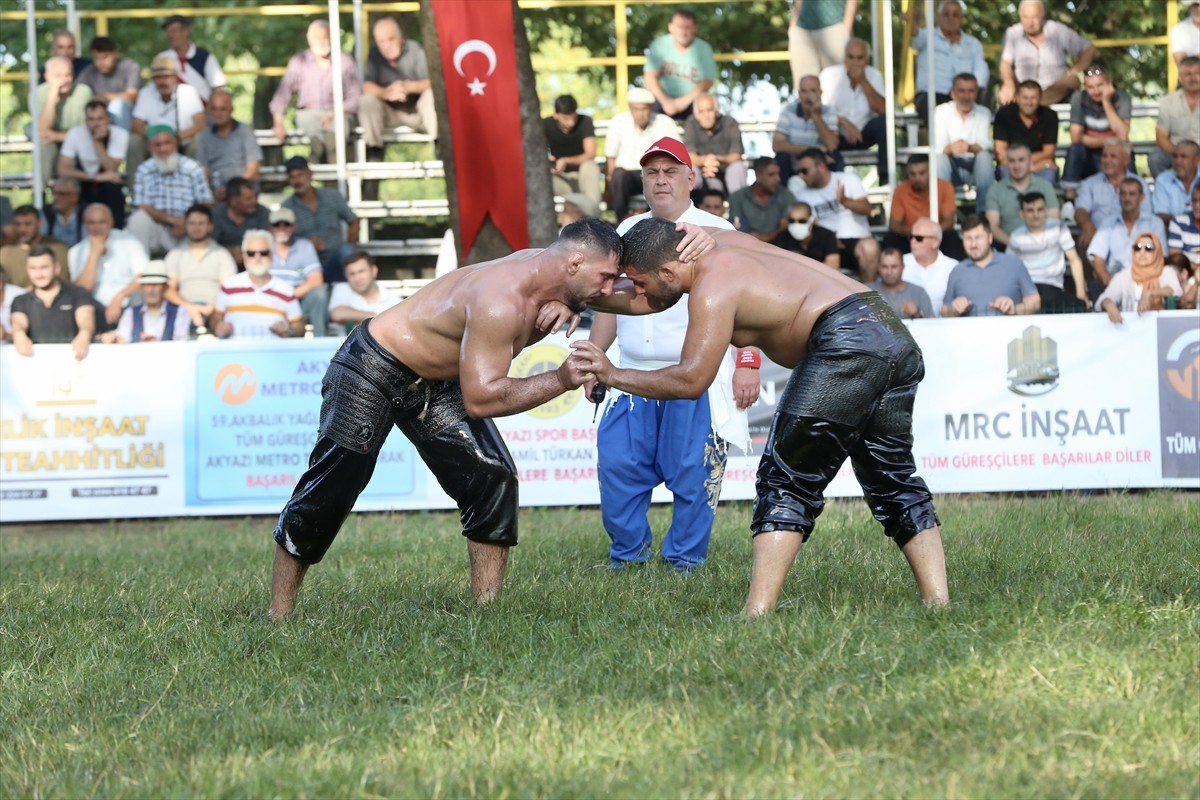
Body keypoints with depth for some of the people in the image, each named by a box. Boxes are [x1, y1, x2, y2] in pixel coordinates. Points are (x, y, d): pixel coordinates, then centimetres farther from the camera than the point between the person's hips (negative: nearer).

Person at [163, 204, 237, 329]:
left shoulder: (222, 254, 13)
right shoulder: (175, 254, 16)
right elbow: (168, 290, 6)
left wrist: (211, 308, -17)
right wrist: (189, 307, -13)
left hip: (214, 310, 0)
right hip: (185, 308, 0)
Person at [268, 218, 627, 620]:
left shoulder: (541, 264, -9)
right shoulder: (500, 301, -34)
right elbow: (480, 399, -37)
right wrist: (560, 380, -35)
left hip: (435, 382, 9)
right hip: (372, 371, -9)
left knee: (494, 480, -3)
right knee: (325, 496, -1)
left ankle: (487, 607, 0)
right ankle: (279, 619, 8)